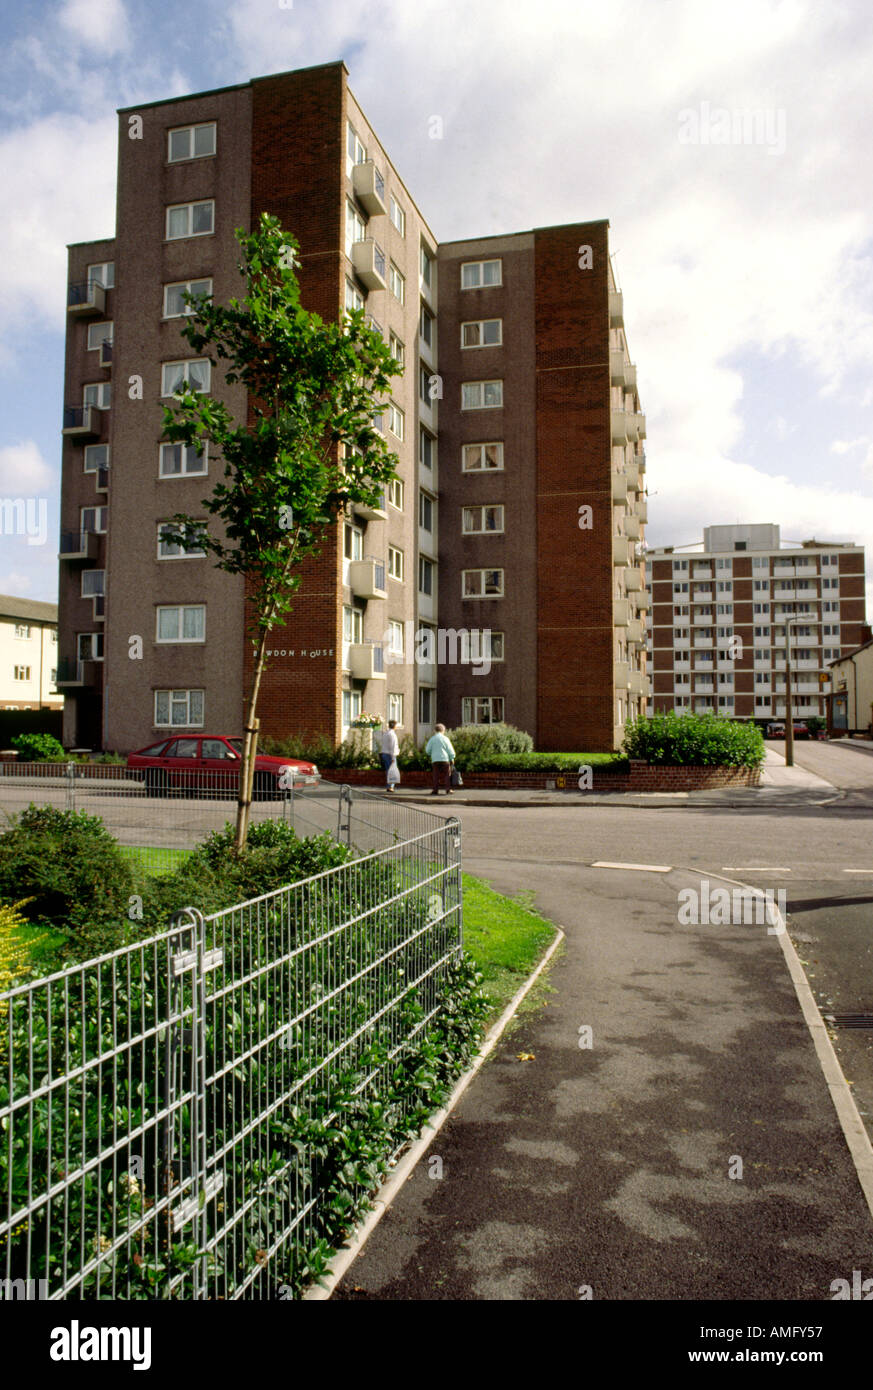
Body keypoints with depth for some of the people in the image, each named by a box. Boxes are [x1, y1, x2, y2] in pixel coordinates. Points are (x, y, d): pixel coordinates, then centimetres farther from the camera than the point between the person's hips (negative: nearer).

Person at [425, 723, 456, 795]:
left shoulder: (432, 739, 6)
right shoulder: (445, 738, 0)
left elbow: (427, 750, 8)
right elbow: (450, 749, 0)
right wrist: (452, 758, 8)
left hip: (435, 759, 2)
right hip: (445, 759, -2)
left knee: (436, 776, 4)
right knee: (447, 775, 3)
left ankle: (435, 790, 0)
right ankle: (448, 790, -1)